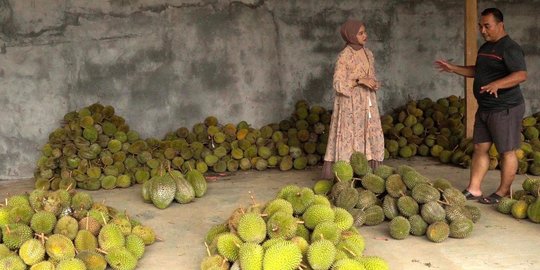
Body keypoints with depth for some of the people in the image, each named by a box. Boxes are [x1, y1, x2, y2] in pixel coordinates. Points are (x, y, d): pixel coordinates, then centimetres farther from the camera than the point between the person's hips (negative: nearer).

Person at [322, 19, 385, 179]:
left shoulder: (368, 54, 10)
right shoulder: (344, 56, -10)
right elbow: (338, 84, -13)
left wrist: (373, 84, -5)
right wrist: (359, 80, -22)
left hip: (367, 104, 7)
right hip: (350, 104, -7)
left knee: (370, 137, 4)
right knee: (350, 138, -5)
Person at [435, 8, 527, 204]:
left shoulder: (509, 48, -15)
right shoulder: (485, 47, 14)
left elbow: (521, 75, -27)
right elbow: (477, 71, 28)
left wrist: (496, 84, -41)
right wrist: (453, 69, 20)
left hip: (505, 109, -9)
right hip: (484, 108, 9)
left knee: (506, 151, 1)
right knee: (480, 148, 10)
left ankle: (503, 193, 10)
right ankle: (473, 190, 16)